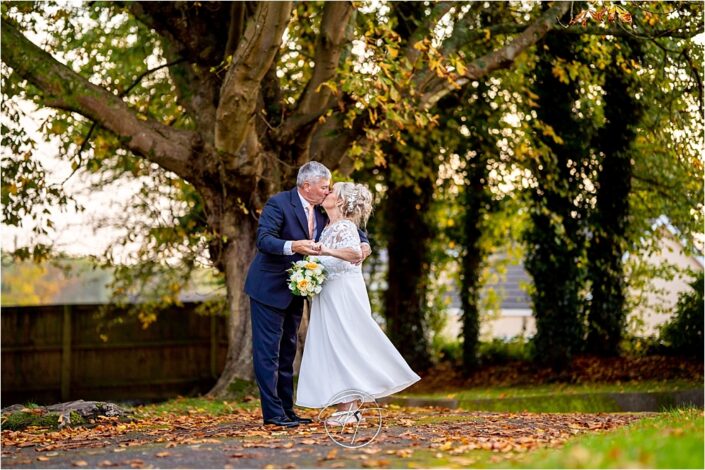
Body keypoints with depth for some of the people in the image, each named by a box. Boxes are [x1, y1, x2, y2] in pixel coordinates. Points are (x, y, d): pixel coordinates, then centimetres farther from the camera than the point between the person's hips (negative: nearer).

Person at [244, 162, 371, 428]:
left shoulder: (320, 212, 5)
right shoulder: (278, 203, -16)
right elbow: (263, 240, -25)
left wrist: (363, 244, -8)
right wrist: (293, 246, -41)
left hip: (294, 291, 8)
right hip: (269, 288, -8)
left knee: (287, 351, 12)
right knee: (268, 349, -7)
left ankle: (286, 410, 18)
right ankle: (272, 412, -7)